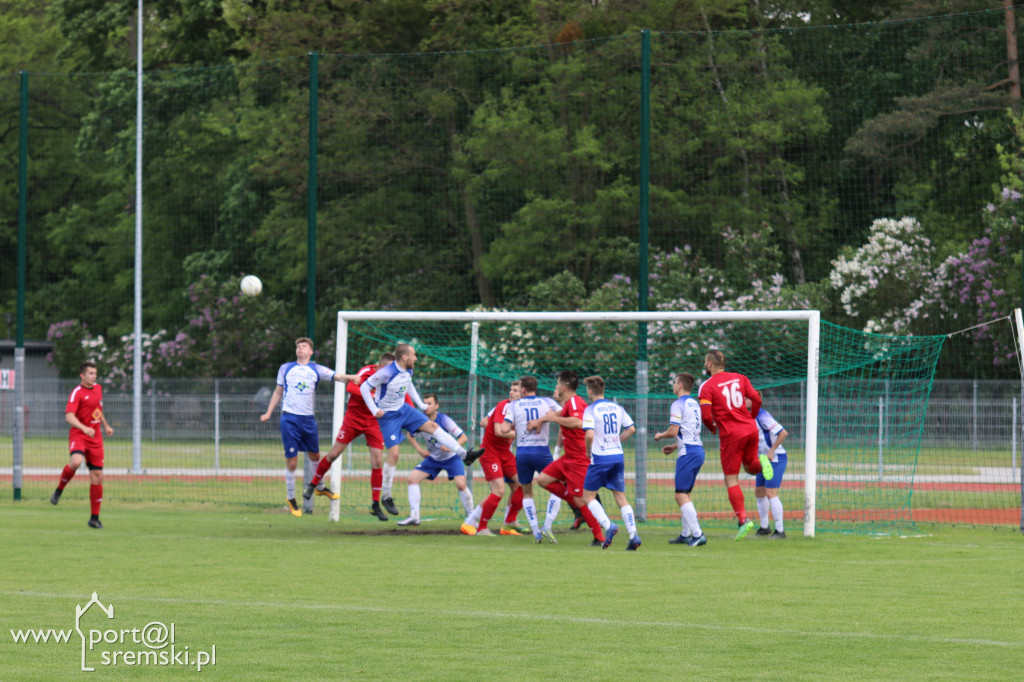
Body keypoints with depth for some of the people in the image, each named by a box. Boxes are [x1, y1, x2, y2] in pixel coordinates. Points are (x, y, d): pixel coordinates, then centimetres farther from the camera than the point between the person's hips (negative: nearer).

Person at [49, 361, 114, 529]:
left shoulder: (98, 388, 12)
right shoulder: (77, 393, -11)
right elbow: (69, 416, -23)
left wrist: (105, 425, 30)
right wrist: (84, 428, -37)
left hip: (95, 438, 6)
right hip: (78, 435, -6)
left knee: (97, 476, 2)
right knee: (76, 461, -36)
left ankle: (94, 518, 11)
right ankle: (59, 490, -8)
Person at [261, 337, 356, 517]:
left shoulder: (316, 370, 7)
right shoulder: (286, 369, 9)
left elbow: (336, 376, -8)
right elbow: (278, 392, 17)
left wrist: (351, 377, -27)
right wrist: (268, 413, 12)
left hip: (308, 419, 2)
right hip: (289, 419, -2)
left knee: (314, 456, 16)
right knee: (291, 462, -4)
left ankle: (321, 487, 40)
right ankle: (291, 499, 12)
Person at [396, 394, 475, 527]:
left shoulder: (444, 420, -24)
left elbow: (463, 437, -24)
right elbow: (411, 435, 9)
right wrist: (419, 450, -7)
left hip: (451, 457, -4)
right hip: (433, 458, 4)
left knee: (460, 484, -22)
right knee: (412, 478, -10)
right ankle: (414, 517, -5)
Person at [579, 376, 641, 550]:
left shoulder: (590, 410, -8)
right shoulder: (617, 408, 9)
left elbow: (590, 435, -20)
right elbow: (631, 429, 8)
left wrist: (588, 450, -2)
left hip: (600, 458, -5)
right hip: (618, 456, 5)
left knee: (588, 496, 6)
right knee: (621, 498, 8)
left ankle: (608, 525, -14)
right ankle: (633, 534, -5)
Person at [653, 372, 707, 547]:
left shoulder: (678, 405, -9)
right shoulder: (694, 404, 18)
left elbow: (673, 431, -16)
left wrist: (660, 435, 4)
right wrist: (674, 446, 27)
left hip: (688, 453, -9)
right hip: (698, 449, 9)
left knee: (681, 495, -10)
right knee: (684, 494, 17)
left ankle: (697, 534, -18)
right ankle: (686, 534, 19)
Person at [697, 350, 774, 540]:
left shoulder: (707, 387, -5)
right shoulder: (739, 378, 9)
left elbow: (706, 416, -12)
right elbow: (756, 399, 4)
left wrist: (712, 428, 9)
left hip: (730, 434, -5)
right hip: (750, 430, 5)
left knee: (731, 480, 2)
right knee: (749, 466, 25)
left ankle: (743, 519, -5)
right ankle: (760, 462, -10)